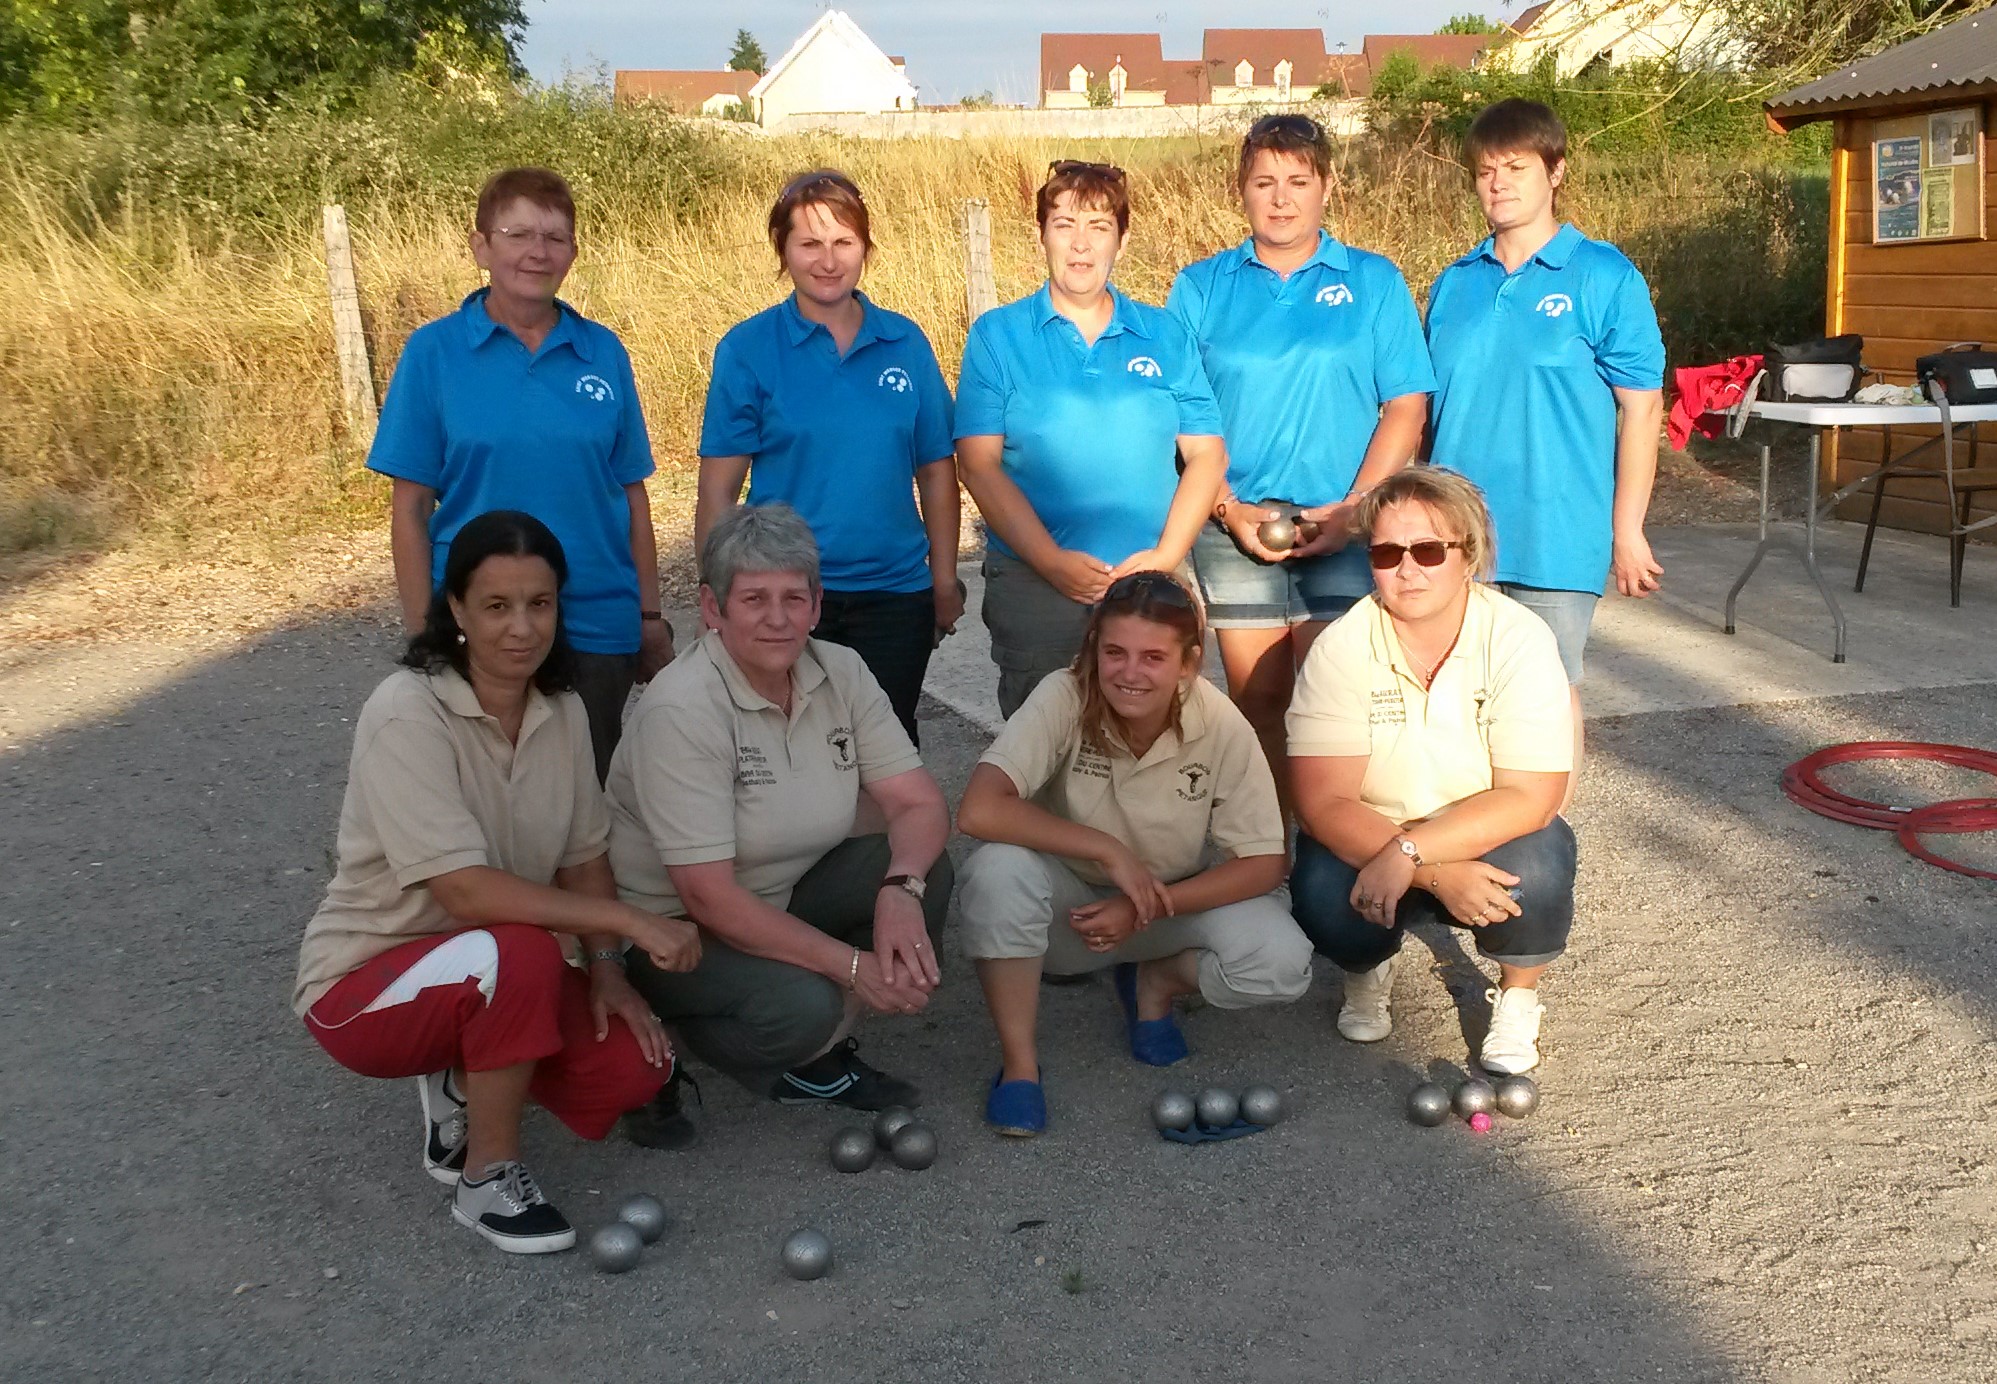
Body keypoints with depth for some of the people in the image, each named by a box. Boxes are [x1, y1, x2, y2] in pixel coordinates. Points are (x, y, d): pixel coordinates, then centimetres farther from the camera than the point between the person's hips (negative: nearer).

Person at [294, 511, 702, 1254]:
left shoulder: (562, 710, -5)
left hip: (491, 974, 6)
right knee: (521, 953, -36)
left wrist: (606, 968, -11)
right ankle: (487, 1176, -13)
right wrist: (631, 922, -31)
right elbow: (466, 891, -32)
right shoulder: (406, 714, -25)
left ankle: (465, 1083, 13)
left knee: (636, 1065, -14)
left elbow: (585, 854, 4)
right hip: (365, 981, -6)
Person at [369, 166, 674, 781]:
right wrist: (423, 634, -5)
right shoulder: (434, 351, -2)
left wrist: (651, 617, 4)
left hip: (598, 631, 2)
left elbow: (631, 494, 6)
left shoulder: (603, 353, 3)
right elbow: (410, 507, -3)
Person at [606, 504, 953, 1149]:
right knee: (800, 1005, -33)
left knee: (926, 871, -16)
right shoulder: (680, 710, -25)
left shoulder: (842, 672, -6)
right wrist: (853, 965, -29)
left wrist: (900, 889, -30)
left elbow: (920, 803, -8)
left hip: (782, 897, 7)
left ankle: (817, 1056, 2)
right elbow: (709, 896, -27)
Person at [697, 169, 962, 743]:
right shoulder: (747, 349, -3)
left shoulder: (906, 343, 4)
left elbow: (936, 471, 7)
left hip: (896, 594, 2)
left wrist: (945, 580, 3)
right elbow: (718, 488, -3)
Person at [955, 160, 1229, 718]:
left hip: (1150, 584, 2)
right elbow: (980, 465, -4)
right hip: (1033, 583, -1)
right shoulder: (997, 336, 5)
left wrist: (1165, 556, -8)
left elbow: (1207, 454, 7)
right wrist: (1053, 562, -13)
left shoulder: (1166, 336, 11)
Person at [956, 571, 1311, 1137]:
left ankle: (1155, 981, 7)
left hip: (1177, 901, 2)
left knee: (1283, 964, -26)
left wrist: (1144, 909, -23)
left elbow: (1265, 864, -14)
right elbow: (979, 811, -35)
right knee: (998, 869, -35)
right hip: (1071, 900, -1)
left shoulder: (1222, 725, -18)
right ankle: (1018, 1062, -14)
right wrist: (1109, 851, -32)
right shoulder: (1065, 698, -24)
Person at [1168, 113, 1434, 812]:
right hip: (1235, 530, 1)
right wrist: (1229, 510, -9)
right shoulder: (1200, 287, 8)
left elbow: (1406, 408, 1)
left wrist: (1353, 508, -10)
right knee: (1257, 704, 6)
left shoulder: (1374, 281, 6)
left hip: (1345, 531, -1)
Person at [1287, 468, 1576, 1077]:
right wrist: (1438, 876, -34)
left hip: (1490, 837, 0)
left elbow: (1530, 799, -23)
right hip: (1368, 839, 1)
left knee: (1534, 873, -33)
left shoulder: (1519, 639, -17)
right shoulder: (1341, 649, -16)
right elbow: (1322, 804, -22)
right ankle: (1368, 968, 9)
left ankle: (1518, 993, 3)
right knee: (1324, 897, -30)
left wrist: (1409, 852, -34)